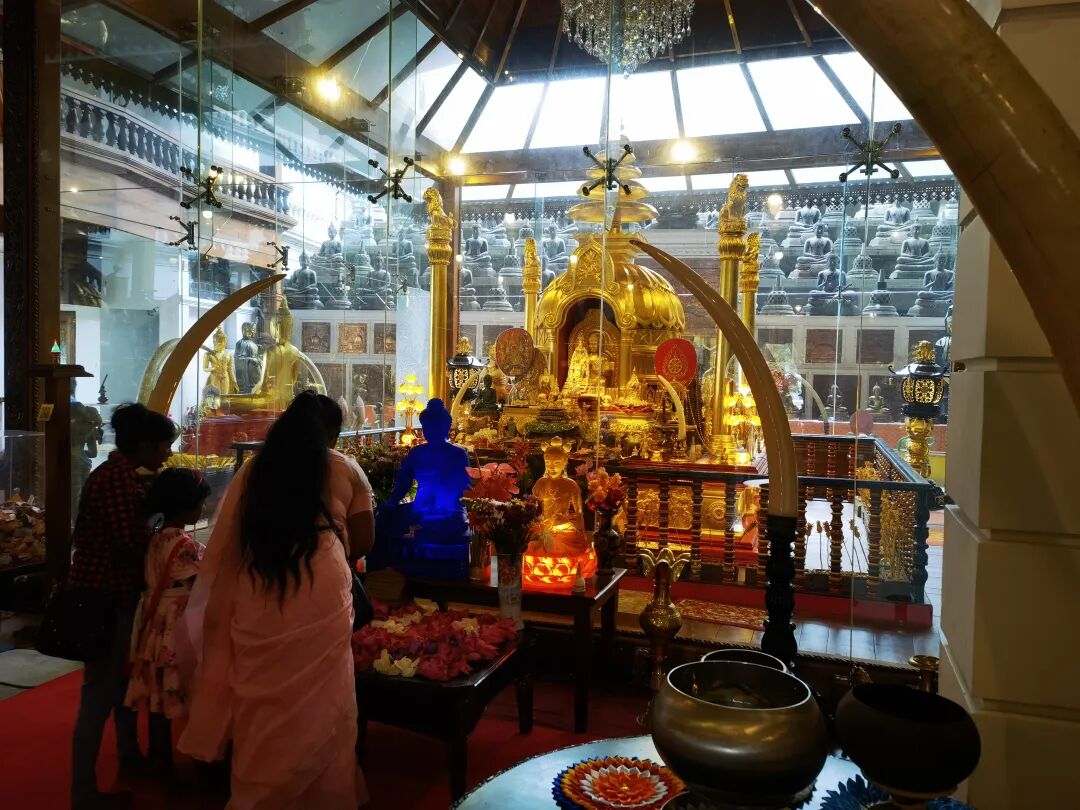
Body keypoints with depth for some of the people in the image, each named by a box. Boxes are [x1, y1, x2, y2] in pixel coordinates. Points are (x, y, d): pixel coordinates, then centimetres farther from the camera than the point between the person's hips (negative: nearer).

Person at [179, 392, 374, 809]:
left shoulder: (252, 470, 9)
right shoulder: (345, 469, 3)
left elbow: (226, 543, 15)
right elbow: (364, 541, 9)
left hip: (256, 600, 3)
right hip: (321, 598, -2)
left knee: (260, 701, 14)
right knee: (318, 702, 9)